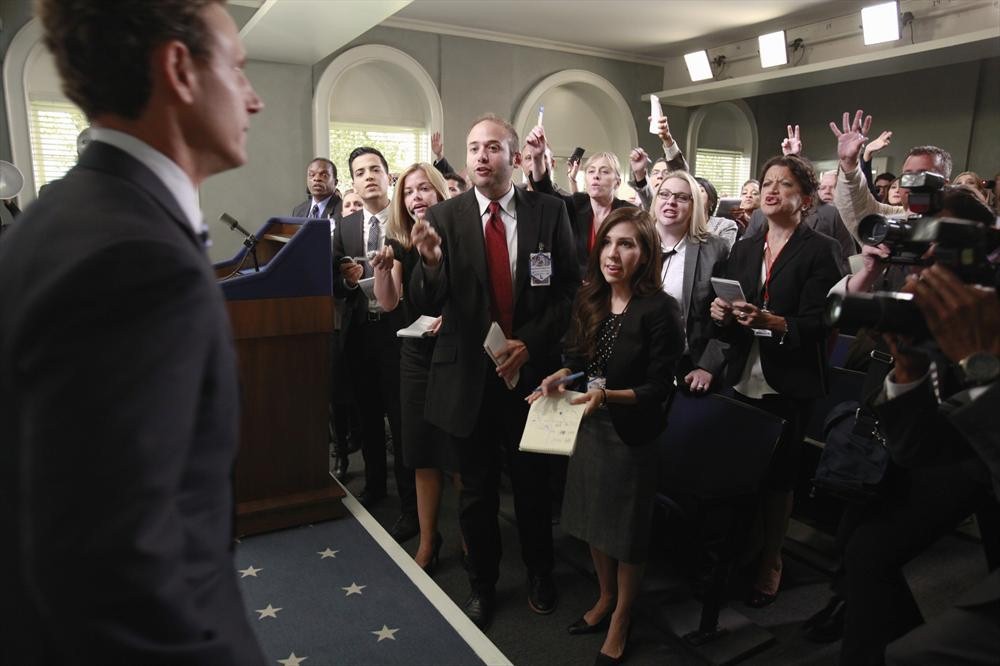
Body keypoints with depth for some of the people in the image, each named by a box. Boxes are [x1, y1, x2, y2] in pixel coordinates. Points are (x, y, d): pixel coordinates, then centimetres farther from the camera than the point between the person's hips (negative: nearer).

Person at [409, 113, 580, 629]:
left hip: (530, 367, 0)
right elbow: (425, 304, -10)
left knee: (532, 480, 18)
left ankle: (539, 572, 43)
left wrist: (531, 342, -12)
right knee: (476, 488, 16)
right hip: (469, 372, 0)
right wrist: (431, 261, -30)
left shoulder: (549, 212, -4)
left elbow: (570, 288, -1)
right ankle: (482, 582, 38)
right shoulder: (443, 217, -6)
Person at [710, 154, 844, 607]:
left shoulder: (821, 251, -3)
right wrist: (723, 315, -10)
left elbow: (817, 324, -13)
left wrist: (770, 322, -30)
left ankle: (770, 560, 26)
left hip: (789, 387, -4)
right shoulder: (743, 250, 12)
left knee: (778, 475, 7)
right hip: (743, 380, 4)